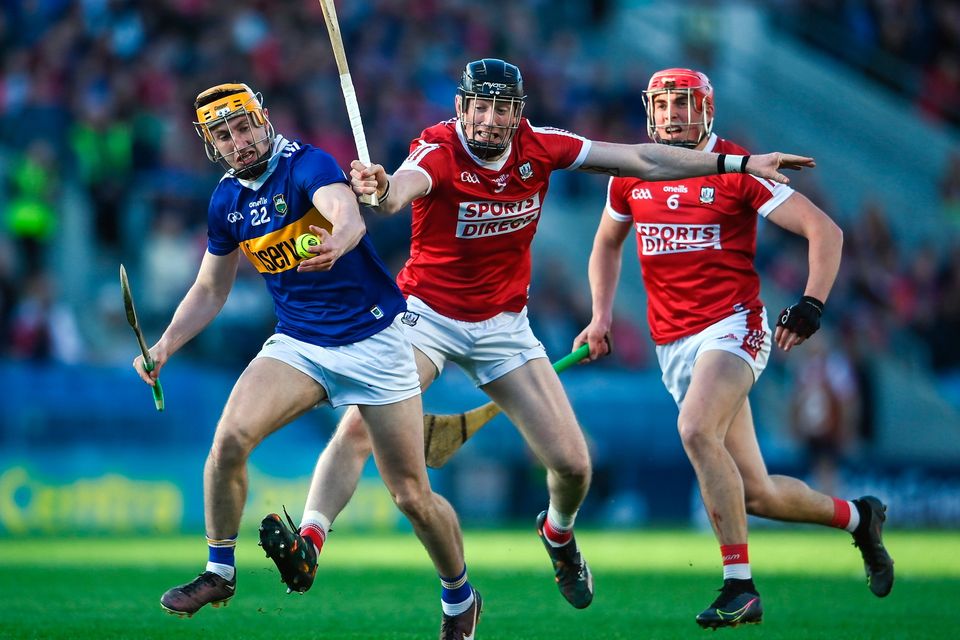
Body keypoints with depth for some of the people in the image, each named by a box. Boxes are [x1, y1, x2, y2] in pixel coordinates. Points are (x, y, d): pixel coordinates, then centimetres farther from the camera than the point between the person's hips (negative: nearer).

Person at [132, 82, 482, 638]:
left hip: (373, 340, -5)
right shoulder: (227, 201, 3)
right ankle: (220, 573, -3)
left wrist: (338, 242, -63)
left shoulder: (307, 165, -17)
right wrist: (164, 347, -2)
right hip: (298, 342, 5)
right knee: (231, 437, -21)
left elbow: (349, 217, -39)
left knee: (412, 496, -2)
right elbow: (211, 291, 14)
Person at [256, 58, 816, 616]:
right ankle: (309, 540, -23)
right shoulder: (439, 150, -21)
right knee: (360, 424, -26)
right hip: (427, 316, -3)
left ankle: (559, 534, 34)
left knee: (572, 464, 1)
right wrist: (381, 188, -71)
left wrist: (738, 163, -1)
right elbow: (405, 186, -46)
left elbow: (643, 161, -2)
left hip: (503, 327, 3)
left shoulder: (539, 146, -9)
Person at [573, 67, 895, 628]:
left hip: (732, 326, -5)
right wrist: (601, 316, 16)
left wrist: (811, 306, -15)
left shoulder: (737, 170, -6)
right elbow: (608, 244, 28)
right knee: (755, 493, 3)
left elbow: (825, 230, -5)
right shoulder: (631, 177, 9)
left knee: (696, 429, -33)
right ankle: (855, 516, 30)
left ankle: (740, 586, -27)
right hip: (673, 345, 5)